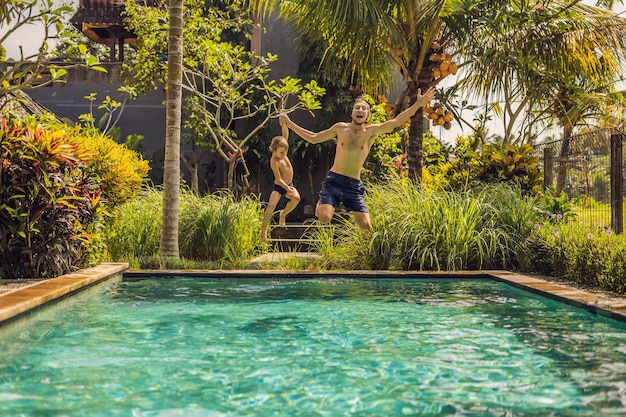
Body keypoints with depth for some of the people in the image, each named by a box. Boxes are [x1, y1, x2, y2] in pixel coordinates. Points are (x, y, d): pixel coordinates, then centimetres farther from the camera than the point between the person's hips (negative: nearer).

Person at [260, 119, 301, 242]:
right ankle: (263, 230, -4)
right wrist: (287, 189, -36)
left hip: (289, 185, 6)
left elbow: (285, 135, -2)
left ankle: (283, 214, 4)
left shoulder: (282, 152, 0)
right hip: (279, 187, -6)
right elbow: (279, 178, -26)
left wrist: (283, 124, -18)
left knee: (296, 198, -25)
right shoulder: (274, 161, -20)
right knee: (271, 206, -22)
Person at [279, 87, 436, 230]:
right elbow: (313, 138, 16)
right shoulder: (340, 128, 7)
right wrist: (289, 124, 14)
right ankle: (320, 205, 11)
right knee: (324, 218, -24)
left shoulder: (371, 132, 4)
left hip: (354, 185, 1)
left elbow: (395, 122, -6)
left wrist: (418, 104, -14)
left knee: (366, 226, -11)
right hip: (333, 180, -1)